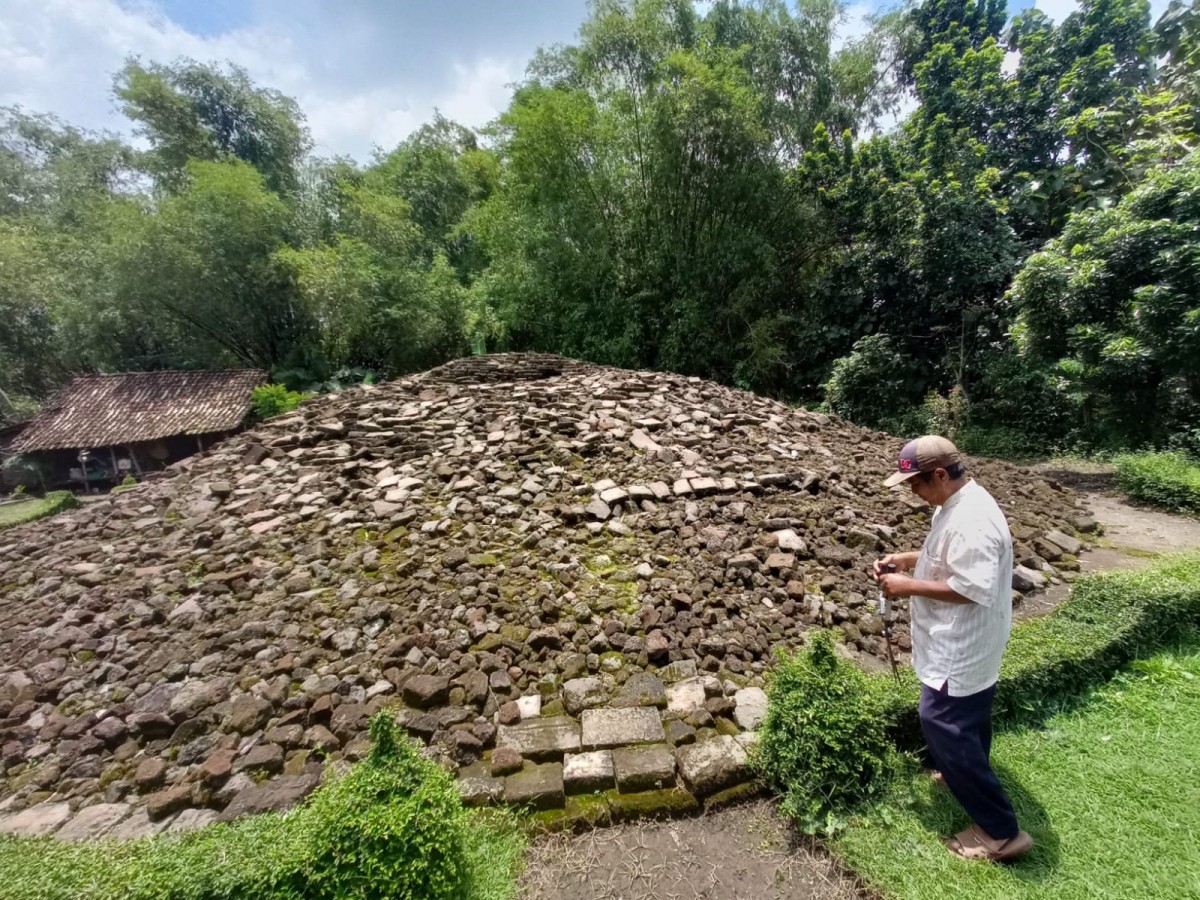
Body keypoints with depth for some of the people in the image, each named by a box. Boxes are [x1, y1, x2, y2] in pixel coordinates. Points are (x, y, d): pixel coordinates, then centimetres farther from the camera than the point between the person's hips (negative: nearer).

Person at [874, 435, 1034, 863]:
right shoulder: (955, 504, 3)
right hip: (961, 643, 10)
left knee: (945, 726, 1)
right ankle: (961, 774, 49)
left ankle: (1000, 831, 16)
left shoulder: (970, 520, -30)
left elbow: (972, 588, -31)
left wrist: (909, 585, -24)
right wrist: (908, 558, 4)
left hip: (961, 649, -10)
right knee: (966, 720, 28)